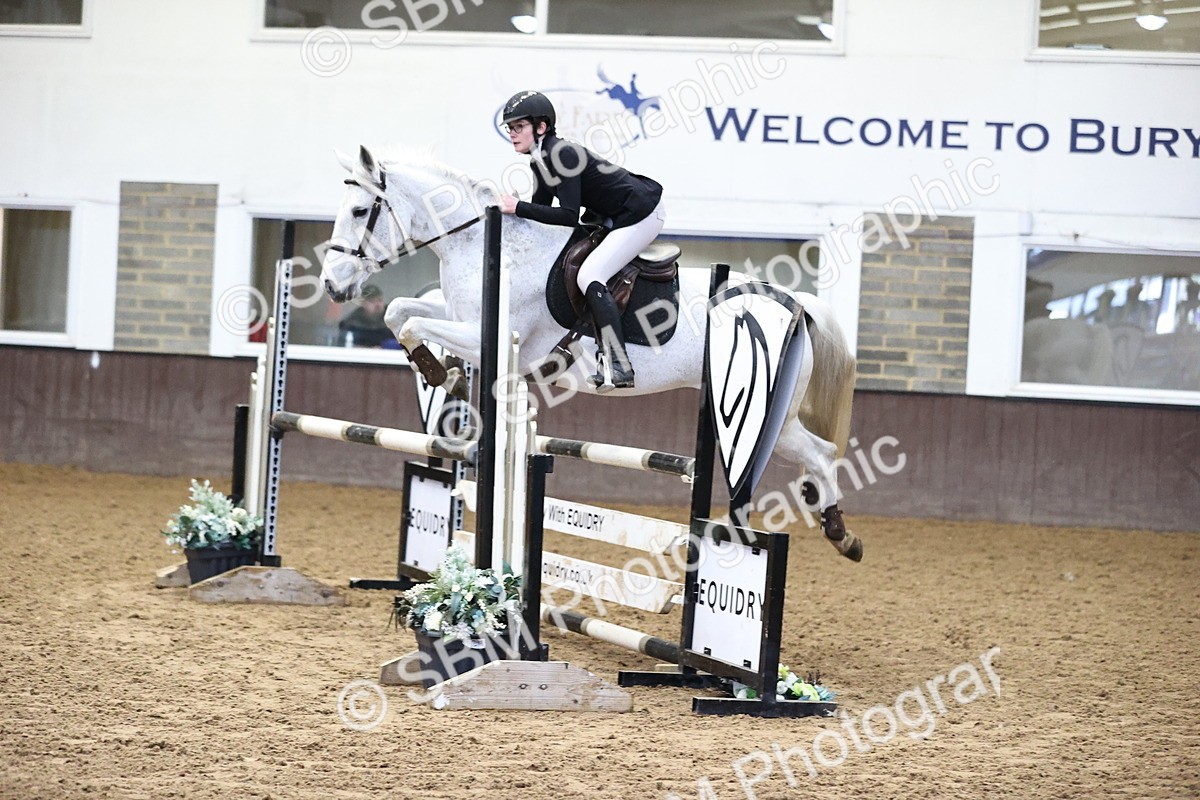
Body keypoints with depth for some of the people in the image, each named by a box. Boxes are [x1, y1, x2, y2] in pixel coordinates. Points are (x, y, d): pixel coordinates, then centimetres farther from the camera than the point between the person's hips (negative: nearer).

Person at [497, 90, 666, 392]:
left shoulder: (562, 154, -25)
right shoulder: (540, 160, 4)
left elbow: (569, 216, -30)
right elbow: (542, 208, 11)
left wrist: (518, 207, -27)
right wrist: (506, 209, -3)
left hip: (641, 215, -11)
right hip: (614, 214, 11)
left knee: (589, 276, -19)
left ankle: (620, 368, -22)